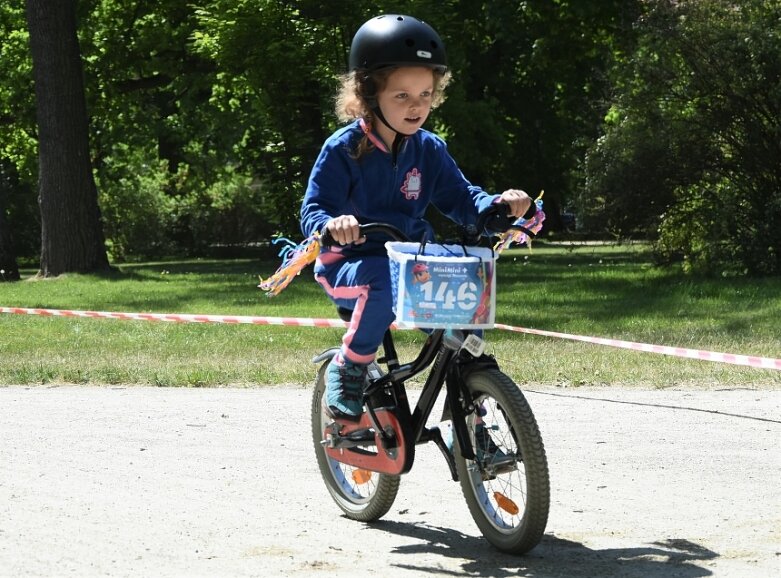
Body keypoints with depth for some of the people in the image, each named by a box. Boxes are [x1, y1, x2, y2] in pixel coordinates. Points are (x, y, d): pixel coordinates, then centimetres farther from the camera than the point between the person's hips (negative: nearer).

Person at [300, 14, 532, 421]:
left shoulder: (429, 150, 4)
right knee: (388, 282, -39)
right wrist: (333, 224, -38)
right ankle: (347, 369, -17)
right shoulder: (343, 149, -11)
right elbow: (312, 212, -13)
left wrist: (498, 204, -15)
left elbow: (460, 198, 7)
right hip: (349, 264, -5)